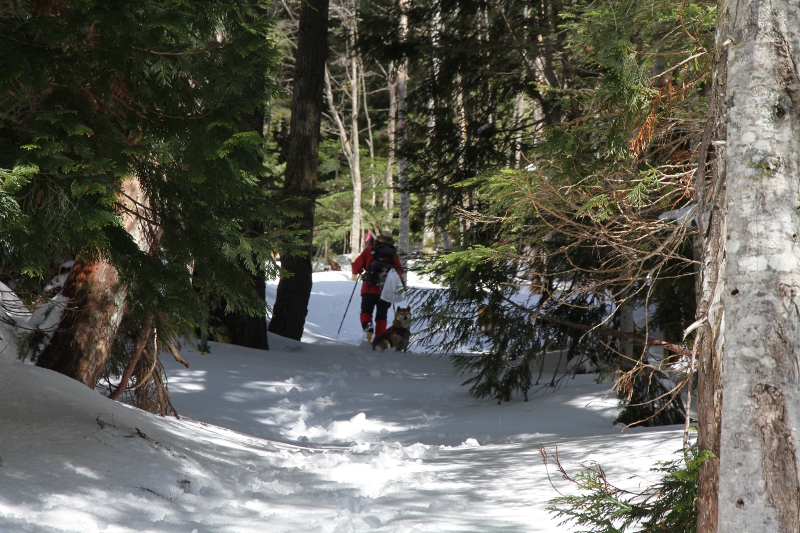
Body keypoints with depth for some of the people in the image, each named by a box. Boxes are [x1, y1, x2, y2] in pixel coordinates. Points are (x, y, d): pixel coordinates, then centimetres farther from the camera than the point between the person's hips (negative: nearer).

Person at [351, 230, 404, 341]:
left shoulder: (369, 250, 1)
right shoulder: (394, 254, 7)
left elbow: (356, 267, 1)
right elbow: (399, 273, 14)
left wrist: (357, 271, 23)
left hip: (369, 289, -2)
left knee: (366, 312, 9)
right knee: (381, 316, 12)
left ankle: (368, 326, -21)